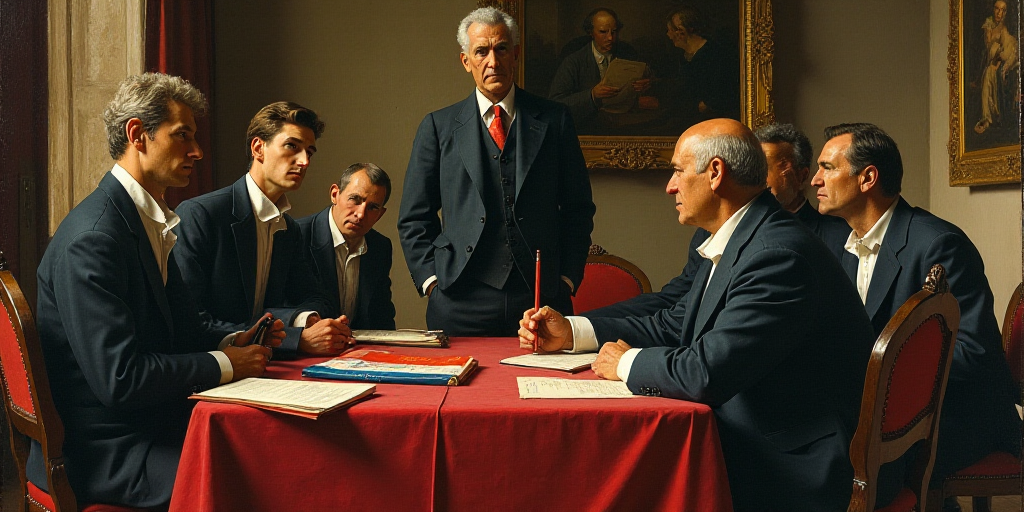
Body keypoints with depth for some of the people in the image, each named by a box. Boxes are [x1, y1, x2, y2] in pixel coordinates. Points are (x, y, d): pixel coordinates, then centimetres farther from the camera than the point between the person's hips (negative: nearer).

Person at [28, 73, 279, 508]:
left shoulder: (150, 220, 11)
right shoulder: (92, 236, -19)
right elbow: (119, 377, -23)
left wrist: (231, 342, 2)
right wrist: (225, 364, -13)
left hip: (152, 425, 9)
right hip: (105, 452, -9)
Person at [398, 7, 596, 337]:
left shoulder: (554, 120, 8)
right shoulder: (438, 126, 8)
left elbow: (578, 210, 11)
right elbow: (414, 219, 10)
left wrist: (566, 279, 2)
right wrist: (431, 279, -1)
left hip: (541, 299, 1)